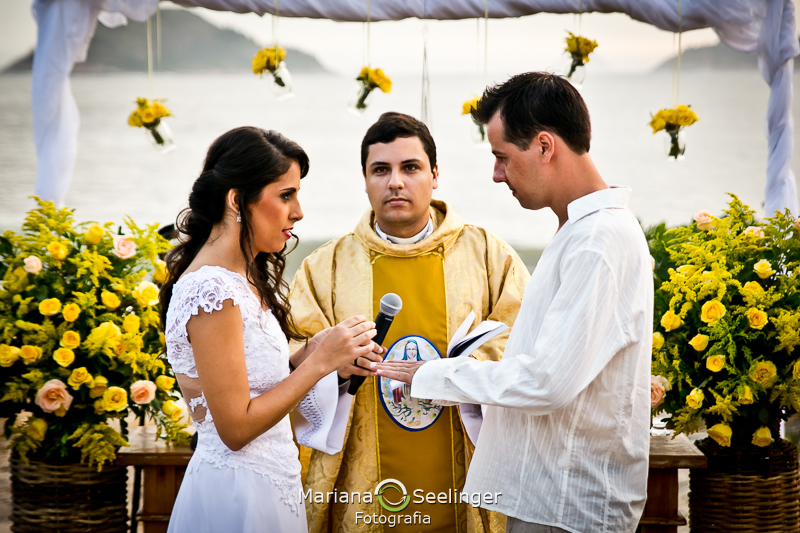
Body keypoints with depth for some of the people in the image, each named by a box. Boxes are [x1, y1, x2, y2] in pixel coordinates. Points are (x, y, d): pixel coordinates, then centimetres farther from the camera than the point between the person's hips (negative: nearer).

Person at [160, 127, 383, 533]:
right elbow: (235, 427, -20)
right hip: (240, 495, -9)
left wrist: (308, 356, -1)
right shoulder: (212, 291, -20)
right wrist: (319, 362, -16)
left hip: (266, 482, 9)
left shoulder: (241, 280, 10)